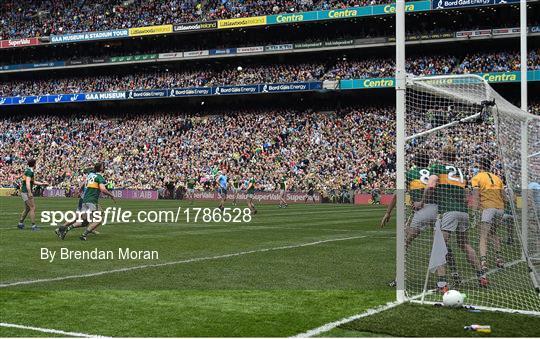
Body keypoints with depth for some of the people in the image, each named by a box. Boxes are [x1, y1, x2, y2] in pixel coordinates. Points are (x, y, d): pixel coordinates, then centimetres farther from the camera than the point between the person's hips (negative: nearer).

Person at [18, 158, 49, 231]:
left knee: (27, 208, 19)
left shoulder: (28, 170, 15)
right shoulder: (30, 171, -16)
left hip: (24, 192, 10)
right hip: (26, 192, -10)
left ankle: (20, 223, 25)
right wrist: (29, 193, -33)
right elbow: (27, 182, -26)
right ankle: (33, 226, -12)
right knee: (33, 208, -10)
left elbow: (33, 182, 23)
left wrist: (42, 183, 23)